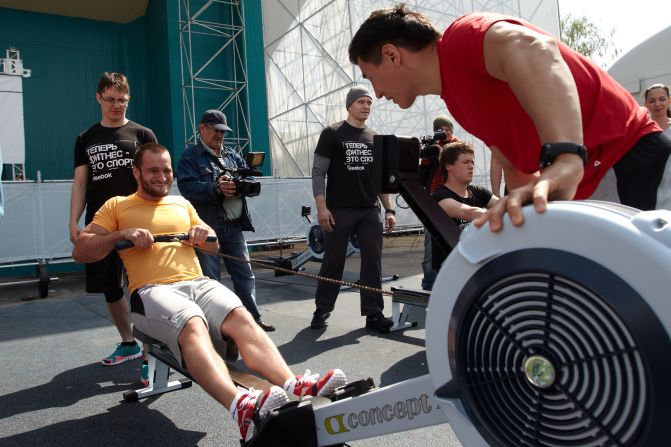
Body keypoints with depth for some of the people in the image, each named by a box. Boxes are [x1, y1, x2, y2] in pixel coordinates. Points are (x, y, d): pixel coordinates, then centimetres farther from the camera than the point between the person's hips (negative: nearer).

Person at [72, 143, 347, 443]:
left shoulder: (182, 204, 27)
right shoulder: (116, 206, 16)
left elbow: (214, 246, 31)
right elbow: (80, 252, 9)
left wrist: (204, 234, 7)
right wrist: (122, 234, -7)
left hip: (198, 283, 4)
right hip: (152, 291, -4)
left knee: (241, 317, -29)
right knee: (193, 327, -38)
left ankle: (294, 387, -48)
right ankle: (240, 406, -60)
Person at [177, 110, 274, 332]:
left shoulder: (233, 156, 18)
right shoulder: (191, 156, 2)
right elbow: (187, 187, -13)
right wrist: (217, 188, -25)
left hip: (234, 225, 5)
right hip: (206, 227, -5)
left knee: (245, 274, 10)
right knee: (210, 278, 2)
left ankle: (253, 317, 20)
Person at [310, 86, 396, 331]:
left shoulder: (375, 138, 15)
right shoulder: (332, 133, 1)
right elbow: (318, 172, -3)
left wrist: (389, 210, 10)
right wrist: (321, 207, -13)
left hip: (370, 211, 4)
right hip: (339, 210, -4)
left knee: (373, 262, 1)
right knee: (333, 262, 2)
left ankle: (373, 313, 9)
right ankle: (322, 310, 16)